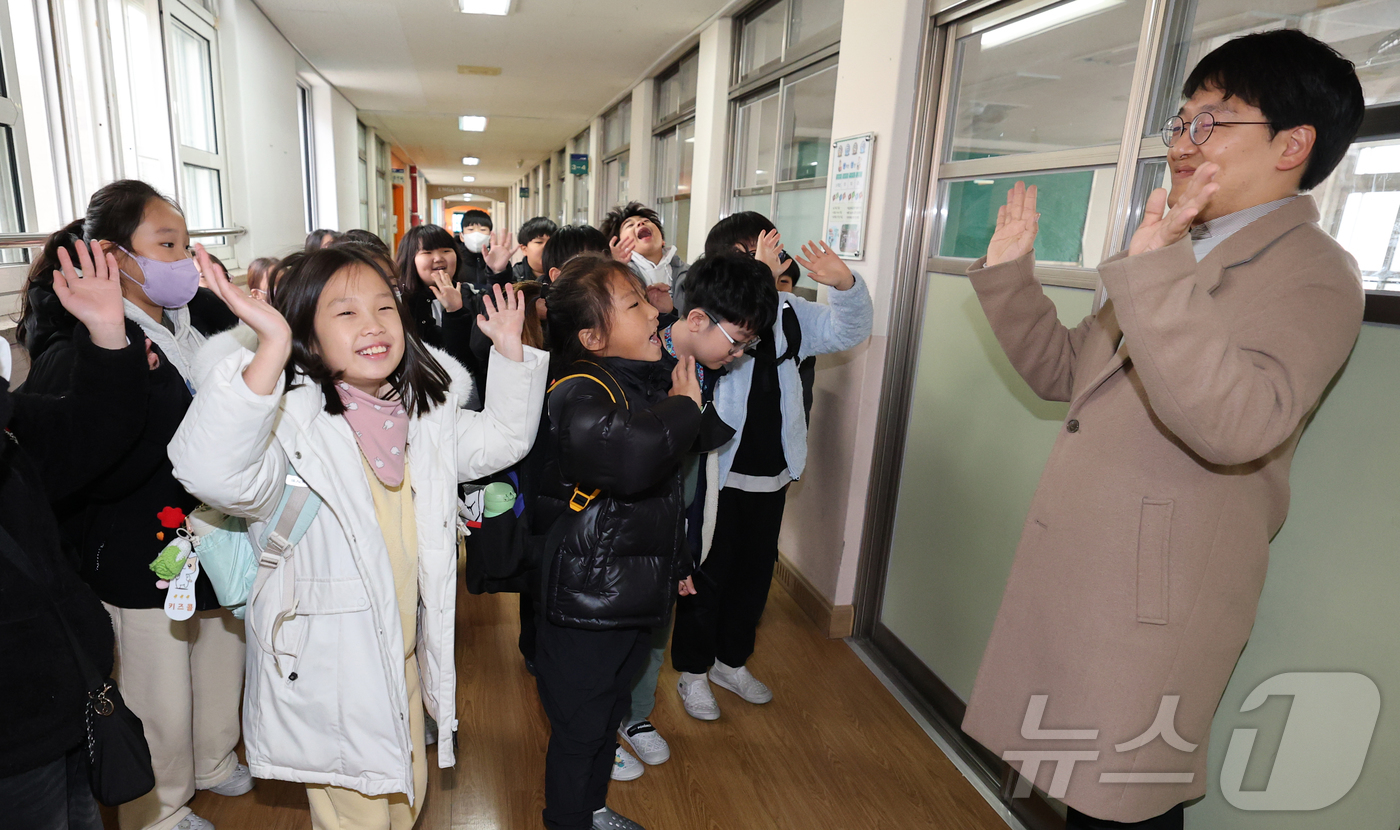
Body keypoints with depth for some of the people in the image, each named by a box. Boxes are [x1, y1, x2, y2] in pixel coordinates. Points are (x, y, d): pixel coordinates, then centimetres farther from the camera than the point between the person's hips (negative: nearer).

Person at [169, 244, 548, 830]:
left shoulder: (420, 414, 0)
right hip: (328, 679, -6)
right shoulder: (290, 424, -22)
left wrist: (510, 351, 2)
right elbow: (215, 473, -42)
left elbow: (500, 440, 12)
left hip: (405, 659, 7)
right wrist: (271, 347, -49)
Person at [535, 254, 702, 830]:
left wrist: (678, 561, 27)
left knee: (610, 713, 27)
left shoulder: (649, 383, 6)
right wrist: (682, 407, -28)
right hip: (587, 600, -9)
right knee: (578, 728, 11)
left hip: (636, 594, 9)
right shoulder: (579, 393, -24)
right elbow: (628, 452, -48)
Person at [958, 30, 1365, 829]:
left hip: (1154, 601, -8)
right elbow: (1064, 371, 17)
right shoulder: (1183, 253, 17)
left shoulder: (1313, 273, -10)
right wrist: (1011, 273, 6)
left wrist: (1152, 274, -36)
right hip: (1071, 577, 8)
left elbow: (1237, 427, -29)